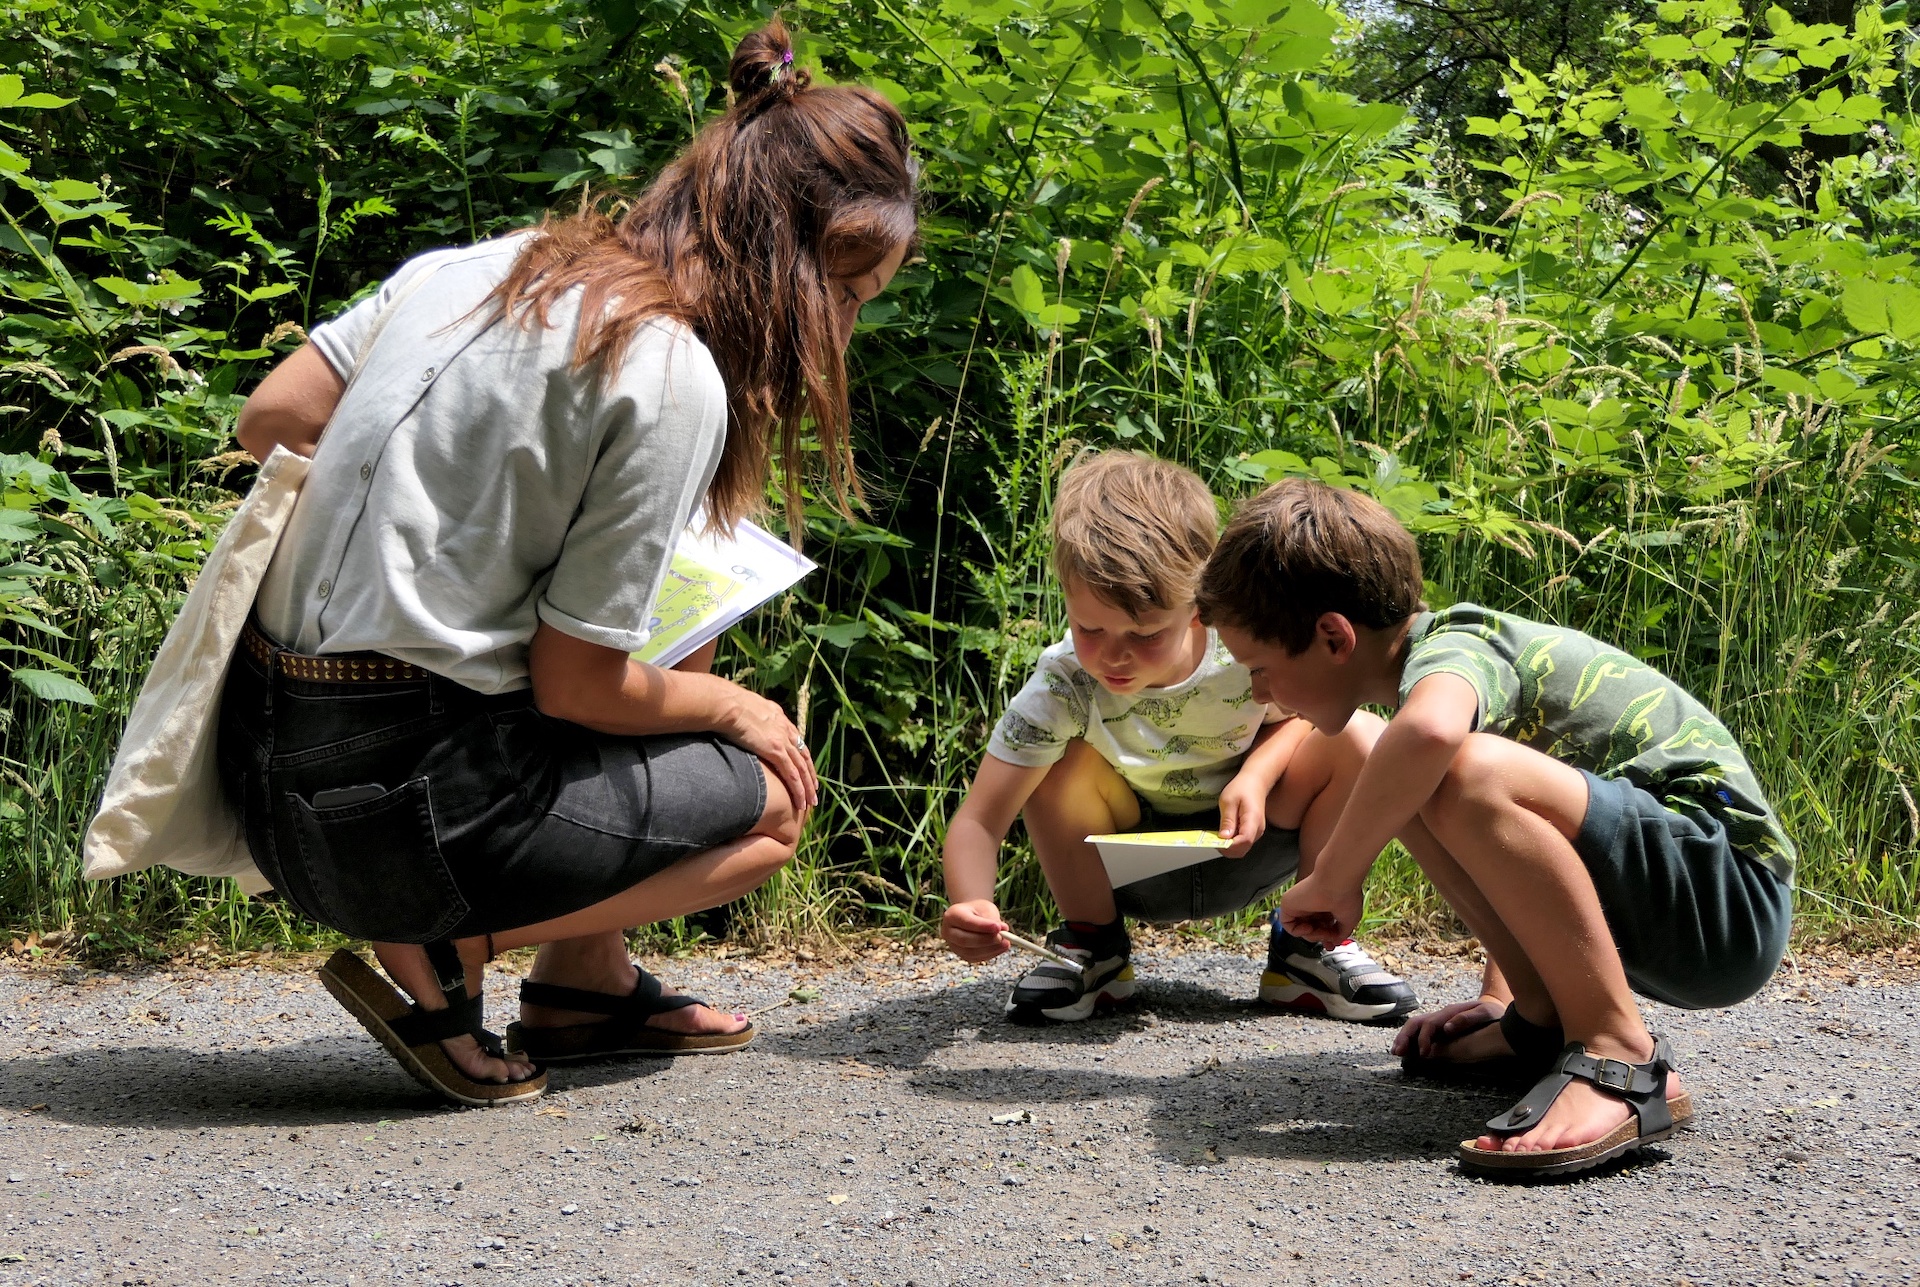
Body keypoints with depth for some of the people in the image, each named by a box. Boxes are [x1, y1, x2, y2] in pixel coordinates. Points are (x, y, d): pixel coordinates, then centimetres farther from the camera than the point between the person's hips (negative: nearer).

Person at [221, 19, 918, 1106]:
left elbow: (271, 423, 11)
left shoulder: (484, 261, 5)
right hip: (395, 803, -8)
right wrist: (735, 708, 6)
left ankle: (588, 985, 23)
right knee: (771, 801, 10)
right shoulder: (674, 381, -17)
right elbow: (577, 684, -13)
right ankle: (446, 953, 0)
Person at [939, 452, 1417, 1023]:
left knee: (1360, 742, -22)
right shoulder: (1062, 684, -29)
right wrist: (971, 905, -53)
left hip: (1242, 849, 1)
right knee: (1062, 764, -30)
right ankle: (1092, 944, -5)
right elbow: (979, 819, -31)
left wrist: (1256, 775, -25)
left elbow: (1298, 714, -3)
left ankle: (1310, 944, -3)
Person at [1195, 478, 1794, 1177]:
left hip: (1732, 904, -10)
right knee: (1403, 791, 9)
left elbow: (1428, 733, -44)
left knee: (1467, 776, -32)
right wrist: (1496, 999, 25)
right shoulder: (1462, 648, 14)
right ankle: (1546, 1023, 8)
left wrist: (1333, 879, -29)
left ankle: (1622, 1061, -23)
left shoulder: (1450, 651, -16)